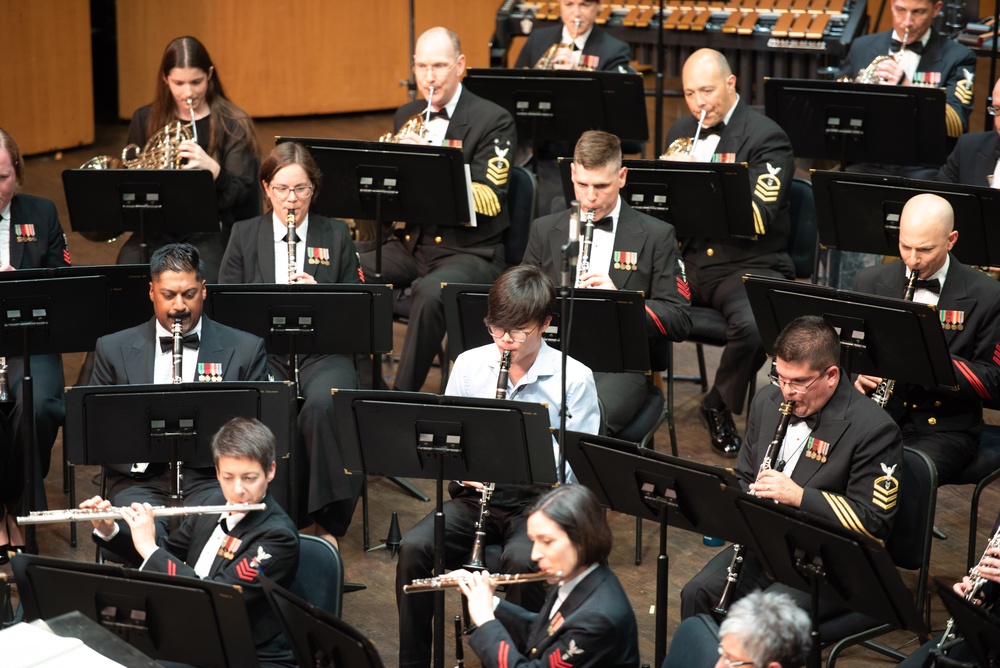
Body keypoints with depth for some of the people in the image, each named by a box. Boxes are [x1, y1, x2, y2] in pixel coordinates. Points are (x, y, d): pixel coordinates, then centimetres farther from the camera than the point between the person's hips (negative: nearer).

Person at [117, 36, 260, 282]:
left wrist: (212, 169, -28)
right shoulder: (145, 120, 11)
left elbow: (238, 194, -7)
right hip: (157, 228, 2)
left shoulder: (233, 124, 1)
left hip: (208, 229, -2)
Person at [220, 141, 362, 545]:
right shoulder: (244, 235, 14)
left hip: (322, 350, 0)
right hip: (262, 351, 0)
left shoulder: (336, 235, 13)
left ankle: (329, 521, -21)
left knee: (323, 406, -35)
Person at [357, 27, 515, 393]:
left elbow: (490, 200, -16)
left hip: (470, 250, -6)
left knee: (429, 292, -37)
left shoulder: (493, 121, -6)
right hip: (411, 241, 6)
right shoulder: (407, 116, 13)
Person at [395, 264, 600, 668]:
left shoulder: (574, 378, -5)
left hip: (539, 499, -3)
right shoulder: (469, 365, 5)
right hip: (475, 493, 3)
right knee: (414, 547, -23)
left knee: (520, 560, -35)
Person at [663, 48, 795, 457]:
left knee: (753, 325, -35)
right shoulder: (681, 132, 16)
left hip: (748, 265, -4)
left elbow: (760, 219, -17)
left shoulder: (766, 137, -5)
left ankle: (720, 405, -5)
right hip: (688, 261, 5)